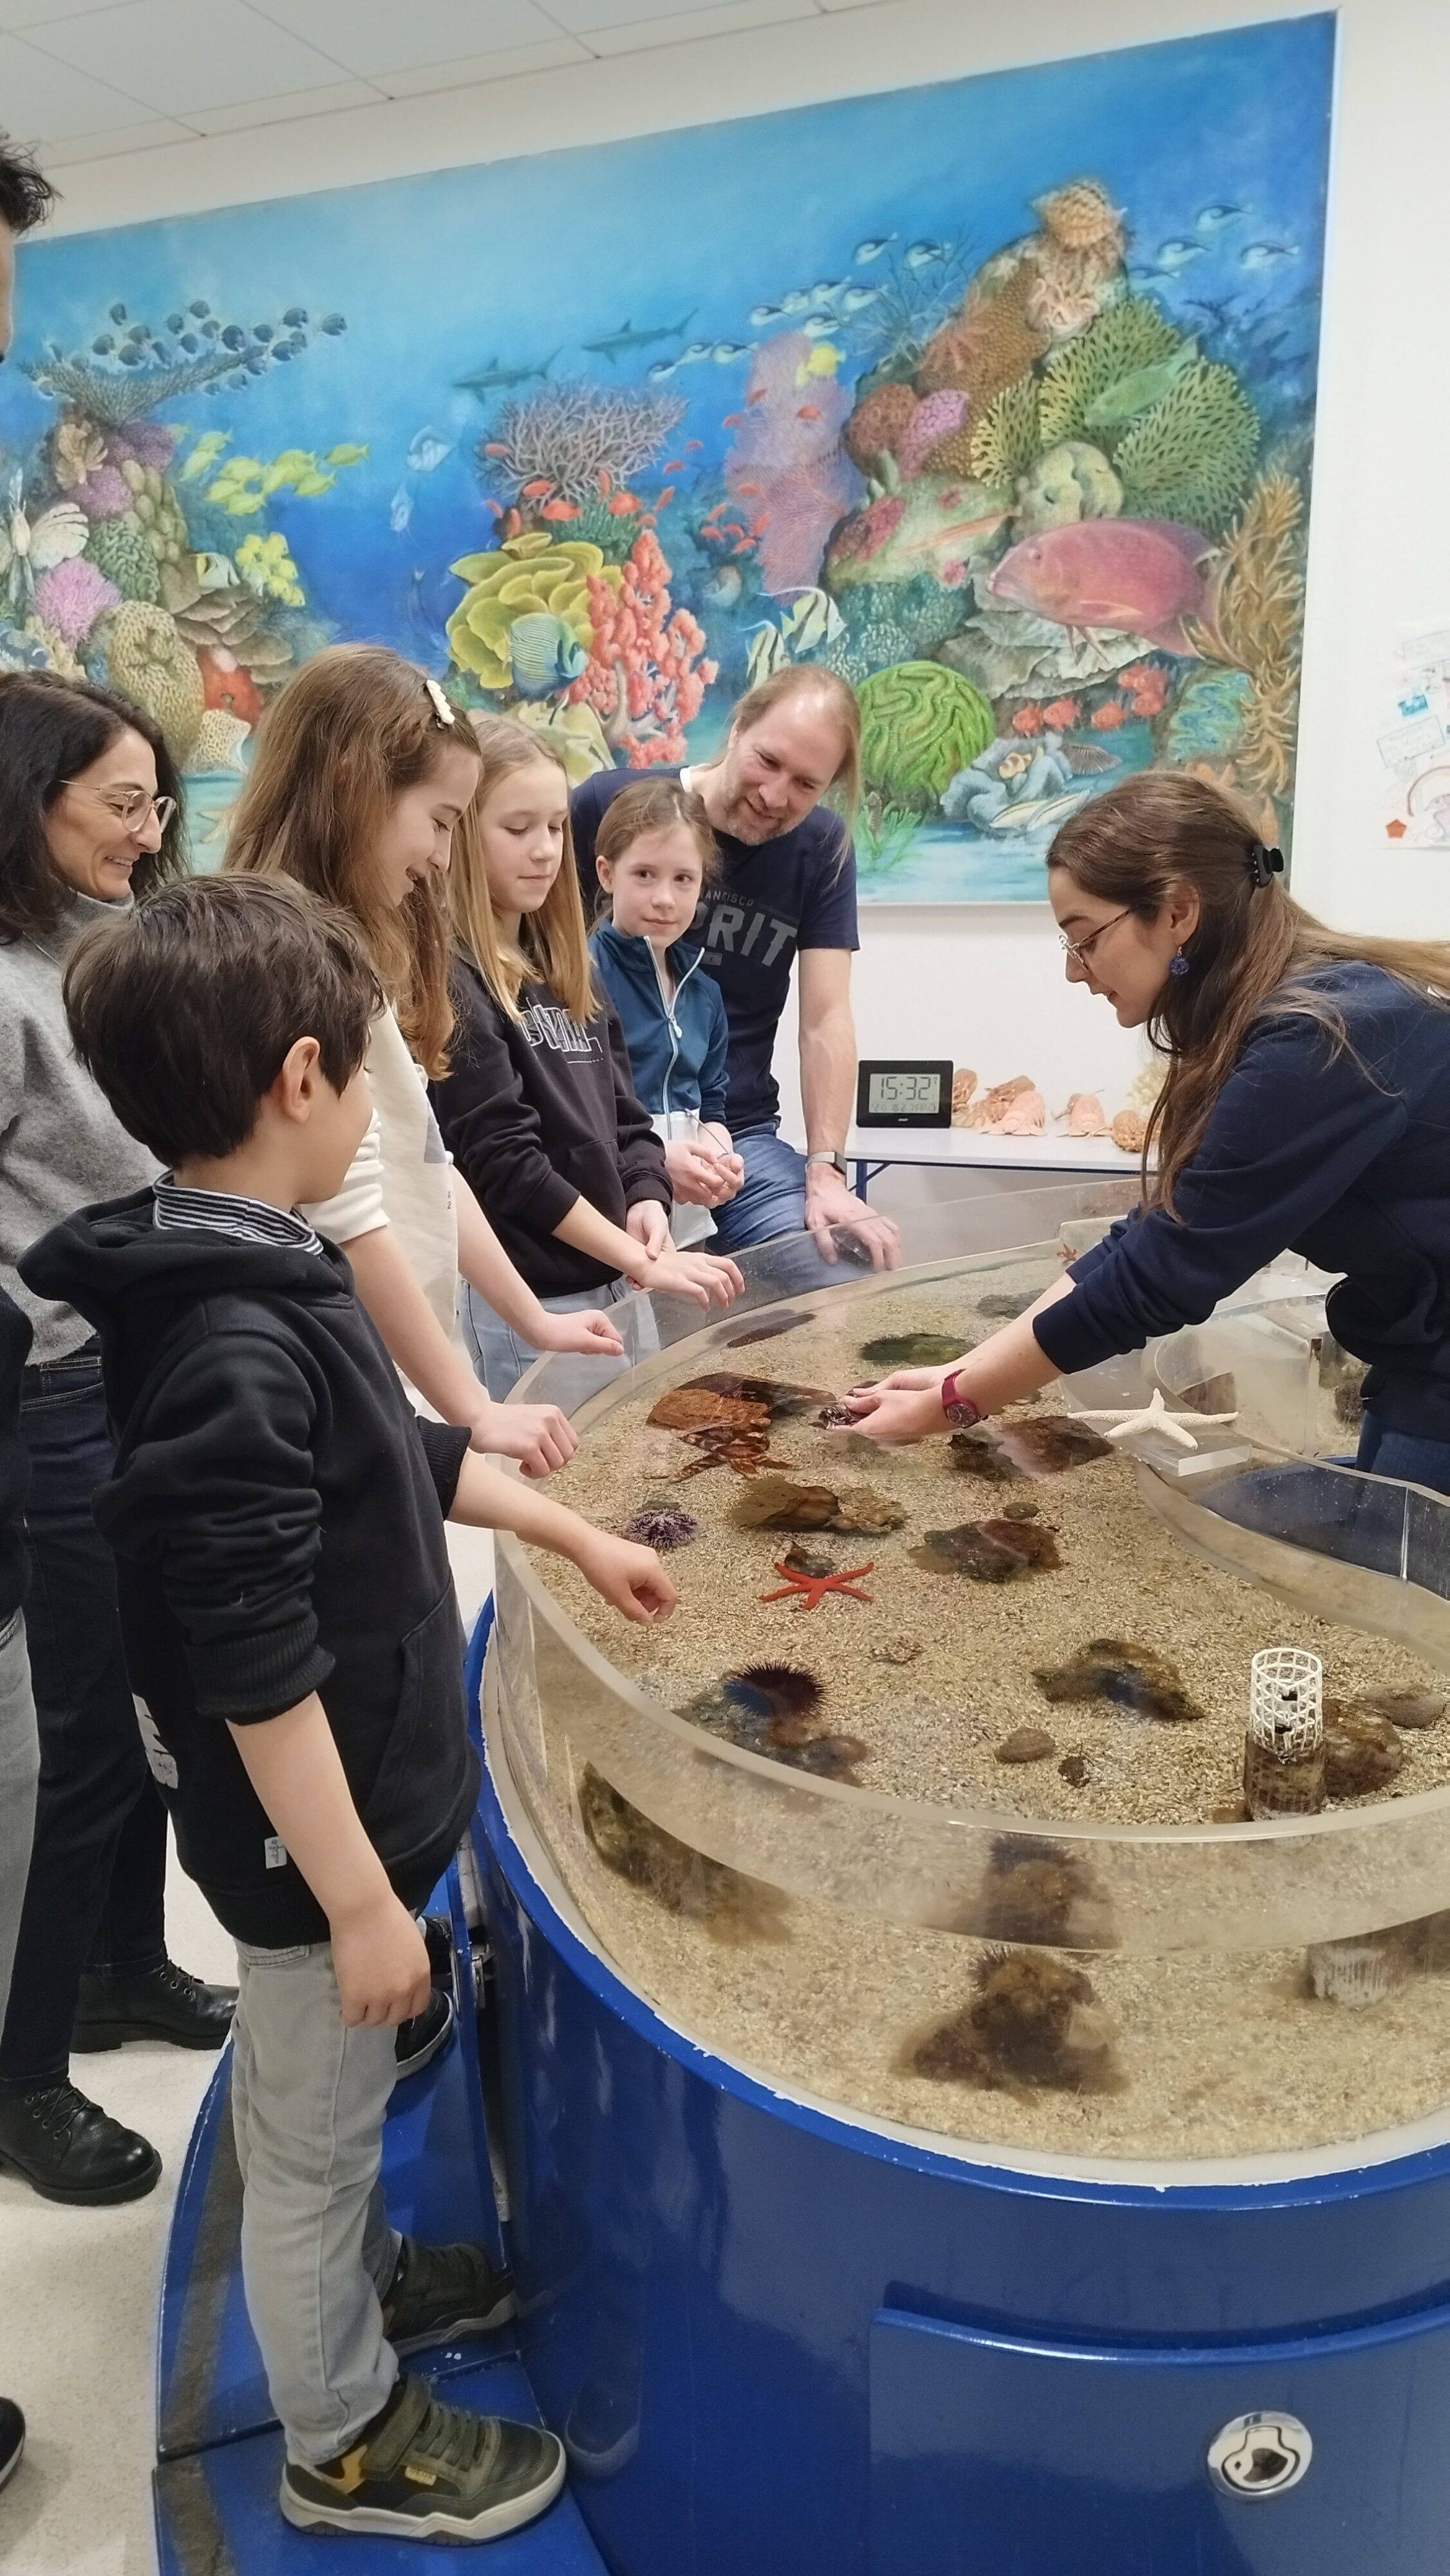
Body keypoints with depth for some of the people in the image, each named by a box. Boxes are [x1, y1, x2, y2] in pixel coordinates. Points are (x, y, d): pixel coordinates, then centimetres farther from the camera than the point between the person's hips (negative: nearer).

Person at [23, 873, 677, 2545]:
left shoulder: (255, 1277, -1)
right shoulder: (228, 1352, -31)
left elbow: (399, 1452, 13)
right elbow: (257, 1674, -29)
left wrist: (575, 1536, 19)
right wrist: (358, 1897, -20)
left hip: (358, 1787, 9)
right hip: (313, 1829, -9)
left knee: (329, 2108, 30)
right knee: (308, 2129, 15)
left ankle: (362, 2279, 54)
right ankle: (344, 2439, 38)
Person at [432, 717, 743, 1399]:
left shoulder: (562, 967, 12)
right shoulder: (449, 980, -14)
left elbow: (623, 1114, 13)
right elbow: (499, 1158, -18)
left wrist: (646, 1203, -8)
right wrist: (640, 1260, -16)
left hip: (606, 1285, 8)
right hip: (517, 1302, -8)